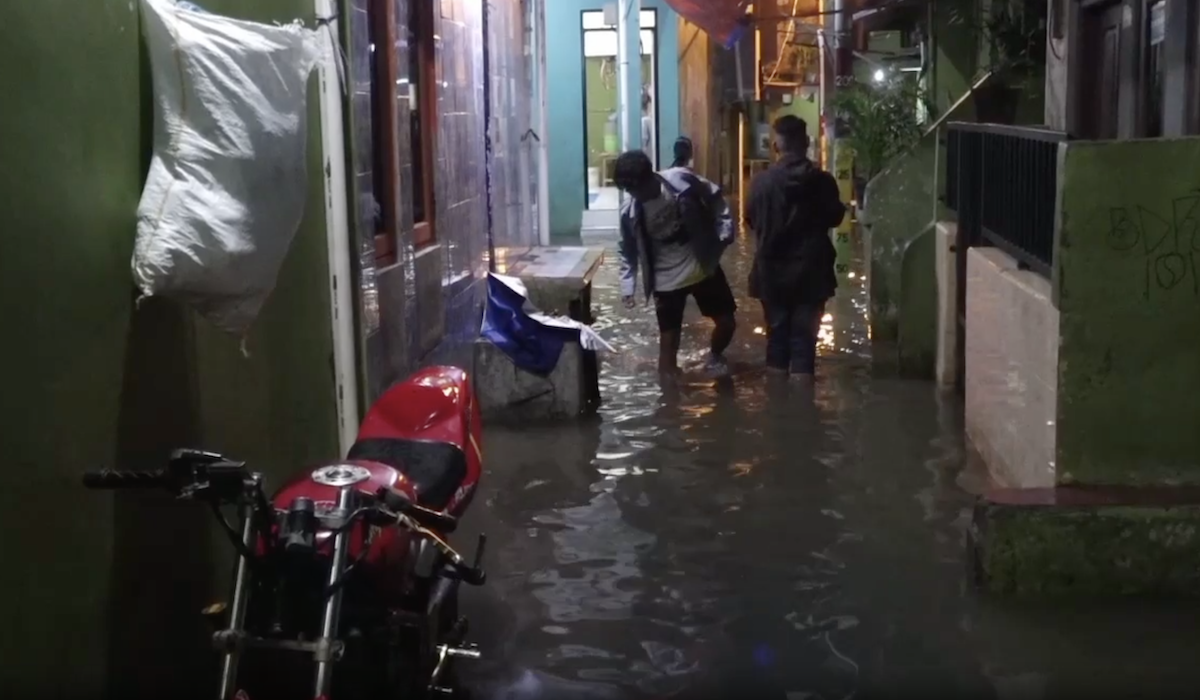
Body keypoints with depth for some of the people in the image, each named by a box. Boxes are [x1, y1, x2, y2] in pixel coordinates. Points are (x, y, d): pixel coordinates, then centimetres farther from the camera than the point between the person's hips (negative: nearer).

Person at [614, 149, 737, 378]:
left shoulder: (681, 181, -18)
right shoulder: (630, 210, -14)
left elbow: (715, 198, -1)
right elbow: (628, 251, 0)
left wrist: (725, 230, -10)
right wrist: (627, 287, -7)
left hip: (703, 267, 1)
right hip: (666, 280, -1)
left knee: (726, 322, 10)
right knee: (669, 339, -2)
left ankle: (715, 357, 42)